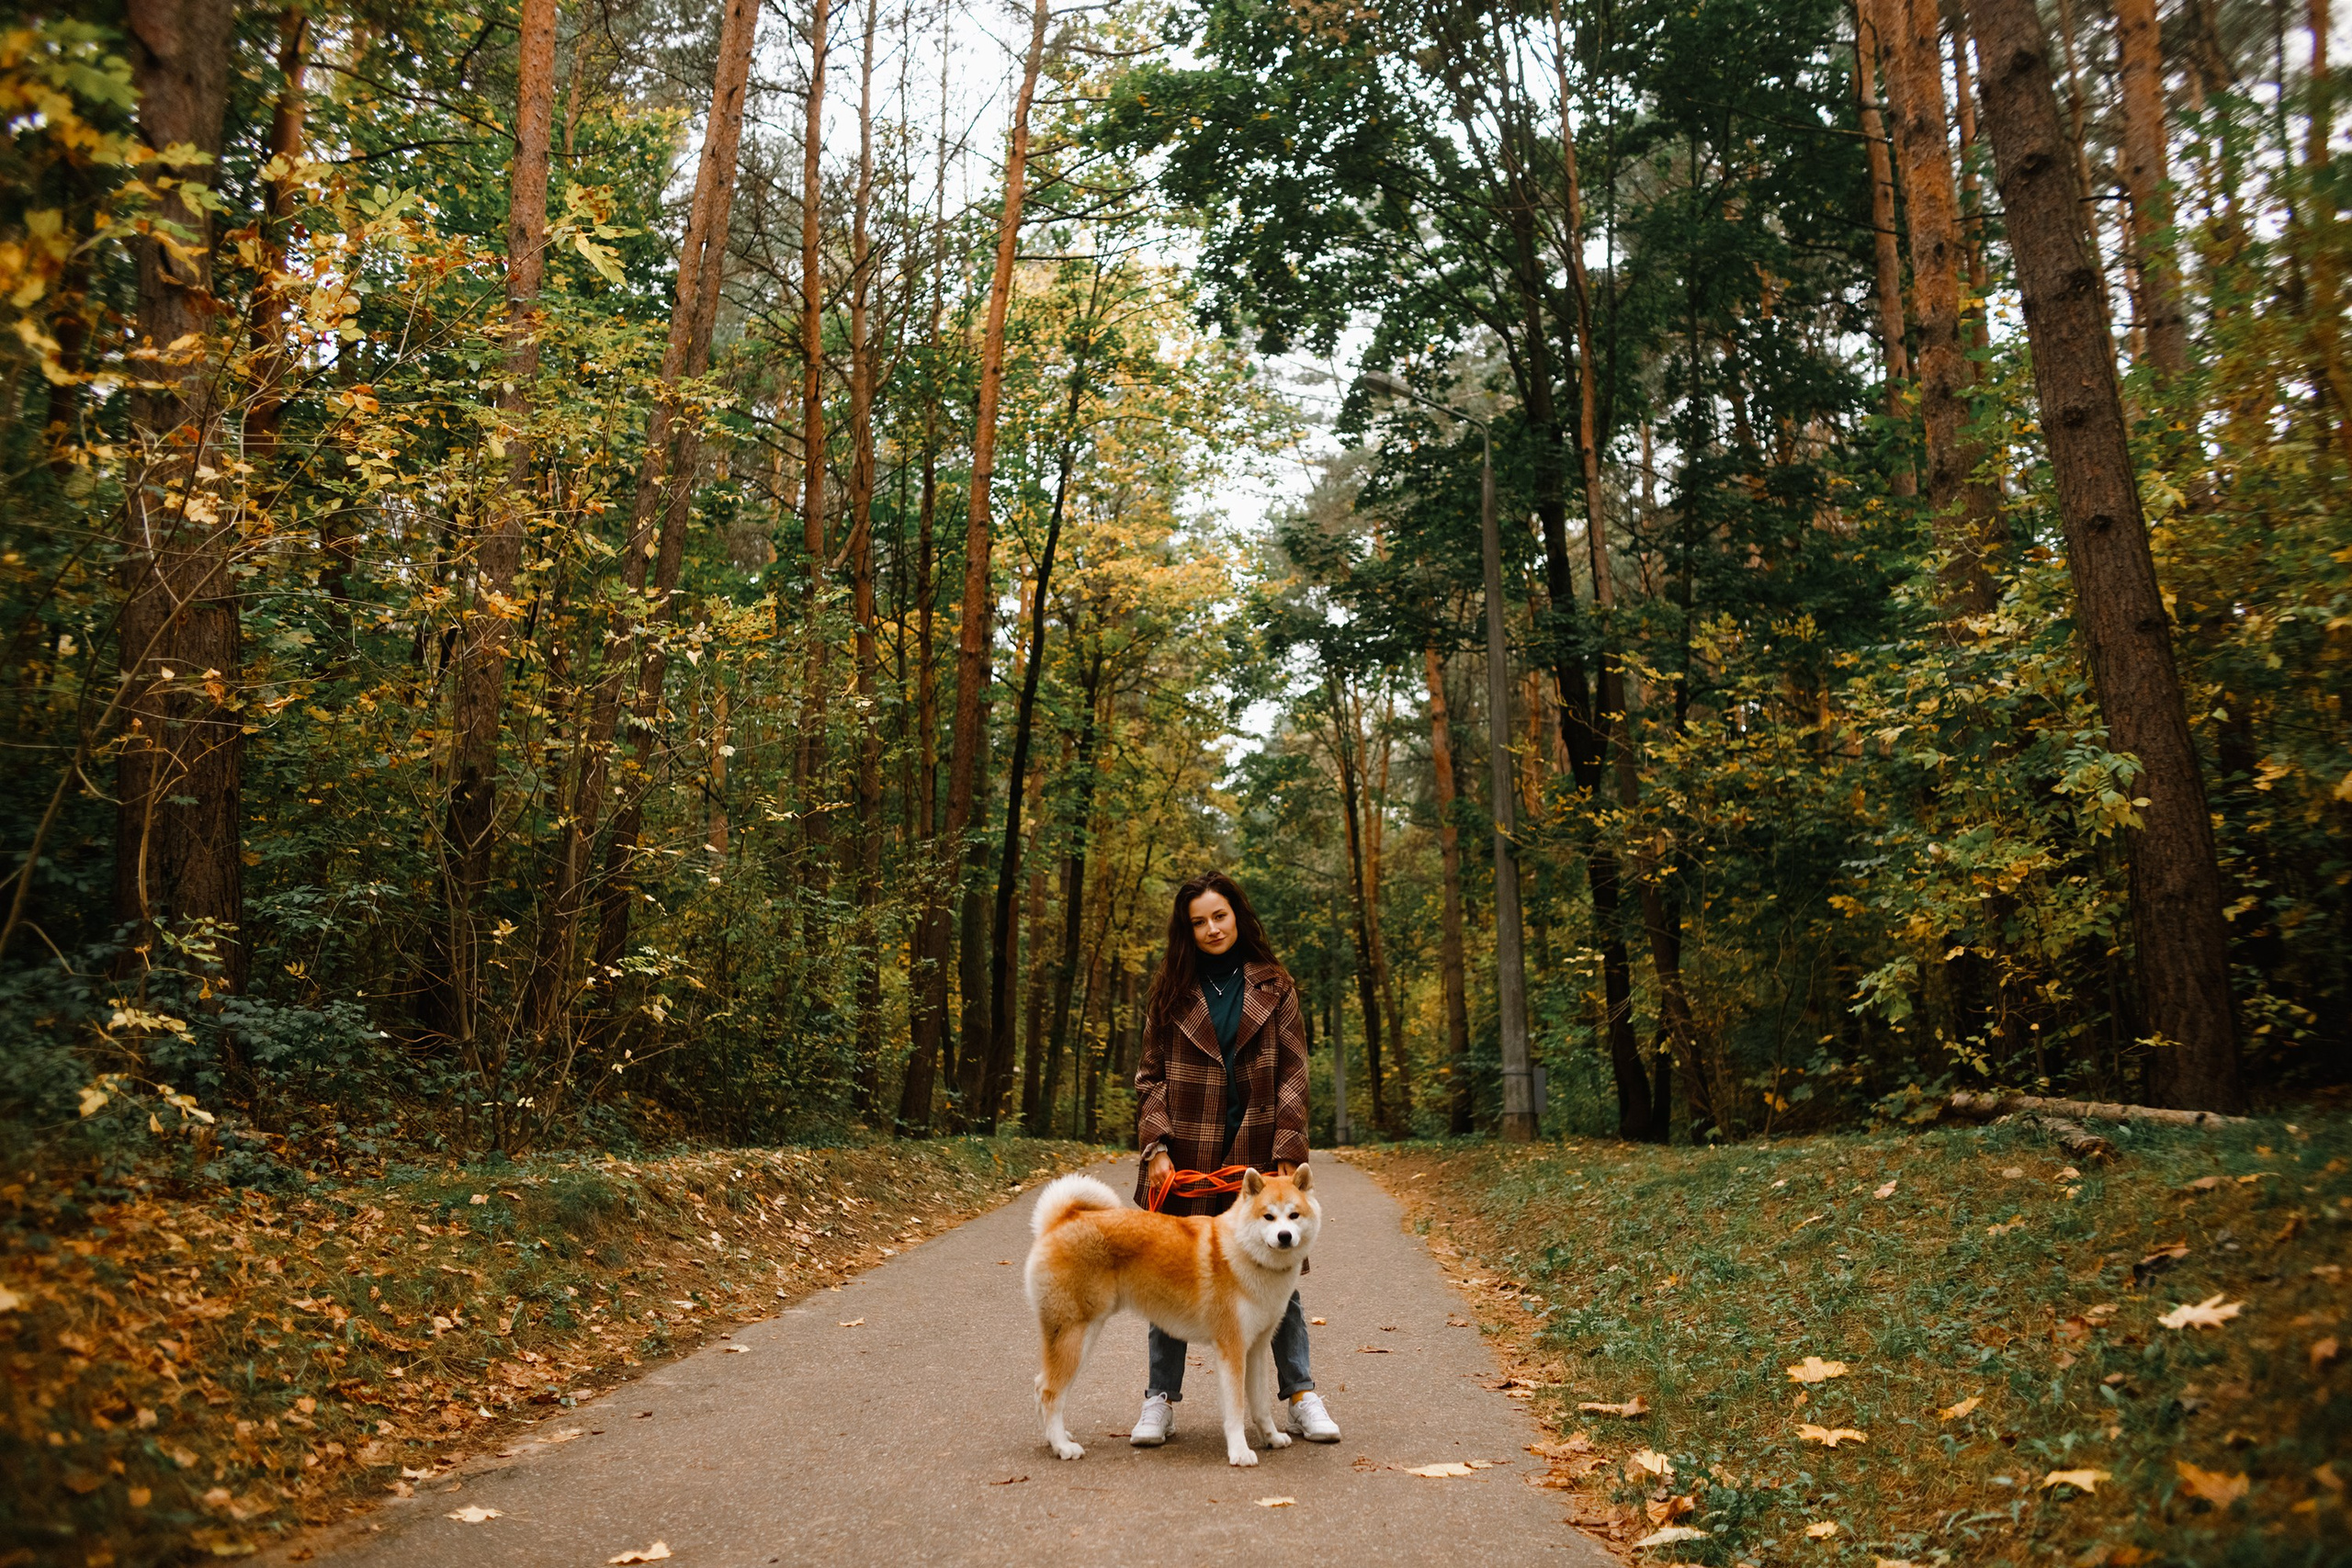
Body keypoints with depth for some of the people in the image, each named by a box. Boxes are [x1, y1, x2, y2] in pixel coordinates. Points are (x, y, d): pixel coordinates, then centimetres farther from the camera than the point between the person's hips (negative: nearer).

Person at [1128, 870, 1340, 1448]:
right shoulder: (1171, 992, 8)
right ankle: (1161, 1399, 15)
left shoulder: (1273, 987, 6)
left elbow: (1292, 1074, 3)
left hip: (1257, 1152, -1)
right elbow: (1151, 1076, 7)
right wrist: (1157, 1148, -6)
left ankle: (1300, 1395, 14)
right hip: (1186, 1156, 1)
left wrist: (1285, 1155, -7)